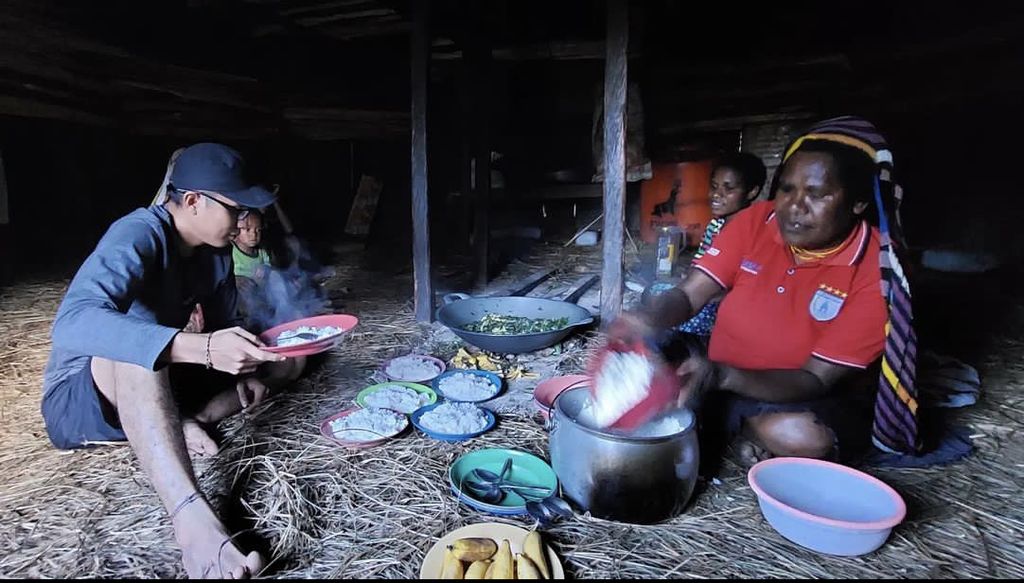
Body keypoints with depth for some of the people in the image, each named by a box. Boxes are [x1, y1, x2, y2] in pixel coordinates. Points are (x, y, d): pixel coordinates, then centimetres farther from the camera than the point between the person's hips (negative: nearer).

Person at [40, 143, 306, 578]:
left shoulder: (215, 251, -2)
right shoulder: (138, 236, -24)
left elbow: (228, 325, 6)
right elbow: (73, 322, -41)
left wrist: (245, 369, -16)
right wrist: (200, 348, -51)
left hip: (158, 388, 7)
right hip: (81, 401, -7)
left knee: (287, 360, 1)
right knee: (134, 342, -40)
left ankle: (188, 424, -20)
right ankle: (190, 515, -50)